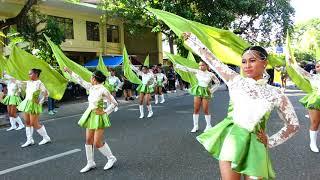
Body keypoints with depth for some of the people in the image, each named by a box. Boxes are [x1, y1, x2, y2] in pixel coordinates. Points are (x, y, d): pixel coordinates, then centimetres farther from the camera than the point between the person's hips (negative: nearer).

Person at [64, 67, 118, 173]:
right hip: (90, 115, 7)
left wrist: (105, 112, -12)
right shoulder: (91, 87, 4)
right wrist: (69, 71, 16)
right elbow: (80, 80, 13)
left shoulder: (103, 90, -16)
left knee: (97, 143, -6)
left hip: (98, 117, -7)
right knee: (88, 140, 9)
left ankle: (111, 158, 16)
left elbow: (114, 103, -11)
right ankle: (90, 163, 23)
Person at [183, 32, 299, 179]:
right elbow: (210, 59, 2)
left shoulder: (275, 94, -1)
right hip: (231, 139, 0)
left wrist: (271, 142, 3)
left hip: (255, 144, 1)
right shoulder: (236, 80, 0)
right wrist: (191, 38, 6)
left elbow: (293, 125, 8)